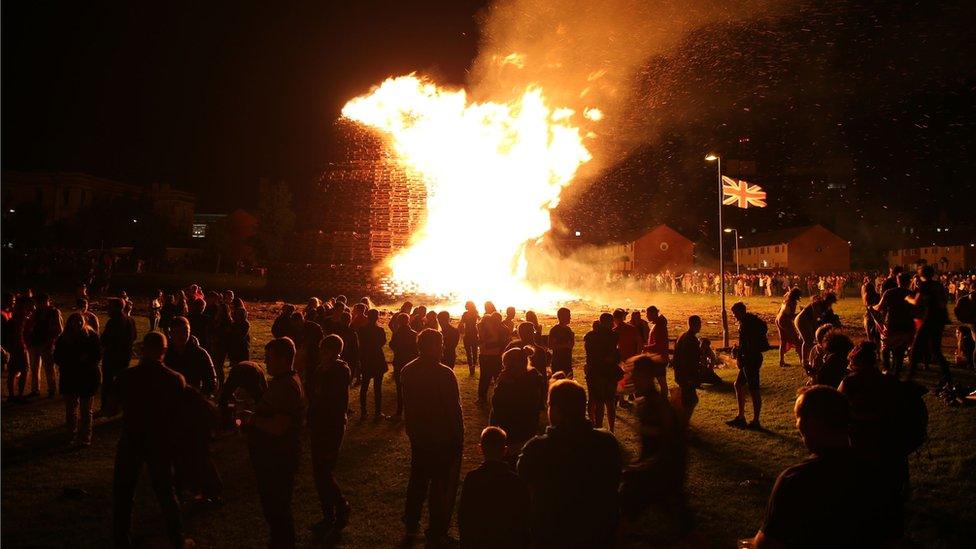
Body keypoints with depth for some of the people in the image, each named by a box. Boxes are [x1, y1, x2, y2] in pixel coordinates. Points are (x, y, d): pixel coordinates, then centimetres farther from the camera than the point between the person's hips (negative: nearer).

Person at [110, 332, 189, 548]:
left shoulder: (126, 376, -11)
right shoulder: (176, 379, -10)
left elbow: (111, 410, -4)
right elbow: (178, 414, 0)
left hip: (131, 442, -1)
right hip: (161, 443, 1)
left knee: (123, 492, 15)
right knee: (166, 492, 14)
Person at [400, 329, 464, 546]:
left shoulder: (407, 371, -2)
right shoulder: (445, 374, -23)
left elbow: (407, 405, 7)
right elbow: (454, 409, -19)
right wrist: (459, 437, -8)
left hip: (418, 436, 7)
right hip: (443, 437, -6)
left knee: (418, 479, 23)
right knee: (442, 485, 6)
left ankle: (411, 522, 36)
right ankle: (437, 533, 15)